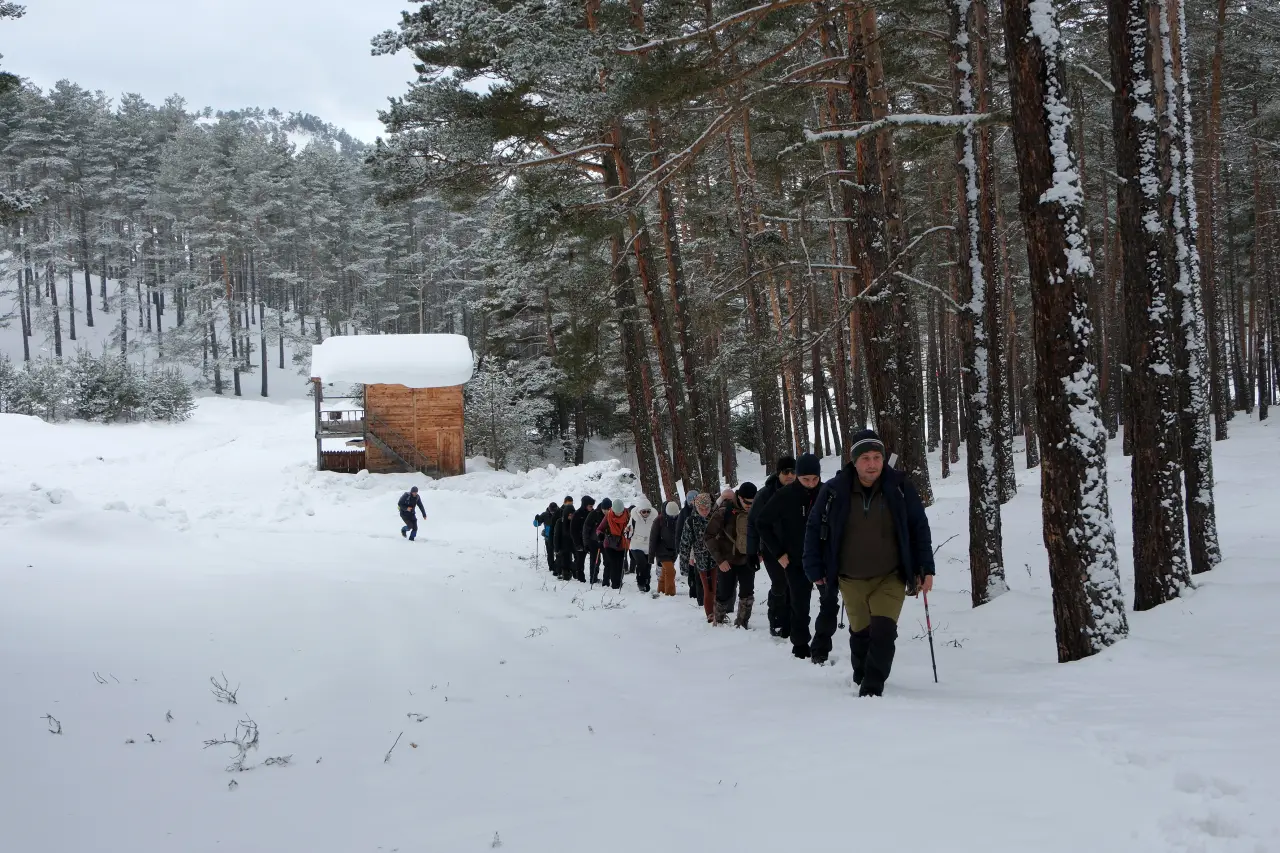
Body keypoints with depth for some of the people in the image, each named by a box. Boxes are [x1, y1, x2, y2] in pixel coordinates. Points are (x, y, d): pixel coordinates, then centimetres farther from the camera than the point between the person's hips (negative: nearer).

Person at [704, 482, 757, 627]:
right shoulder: (725, 512, -18)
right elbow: (709, 536, -12)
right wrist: (719, 559, -16)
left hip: (747, 560, 3)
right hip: (727, 561, -3)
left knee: (747, 594, -1)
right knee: (724, 594, 4)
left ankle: (742, 623, 14)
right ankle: (719, 621, 27)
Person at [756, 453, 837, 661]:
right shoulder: (785, 496, -11)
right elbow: (762, 523, 0)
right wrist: (779, 553, -2)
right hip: (796, 563, 0)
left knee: (830, 603, -12)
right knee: (799, 607, 8)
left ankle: (821, 647, -4)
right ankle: (801, 648, 23)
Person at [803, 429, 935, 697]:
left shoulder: (899, 488, -8)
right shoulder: (834, 491, -9)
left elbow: (919, 528, 1)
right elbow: (814, 529, 2)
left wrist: (926, 568, -2)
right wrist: (815, 569, 0)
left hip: (890, 578, -1)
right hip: (851, 580, 1)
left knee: (883, 632, -16)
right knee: (860, 632, 13)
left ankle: (872, 689, -9)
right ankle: (860, 679, 35)